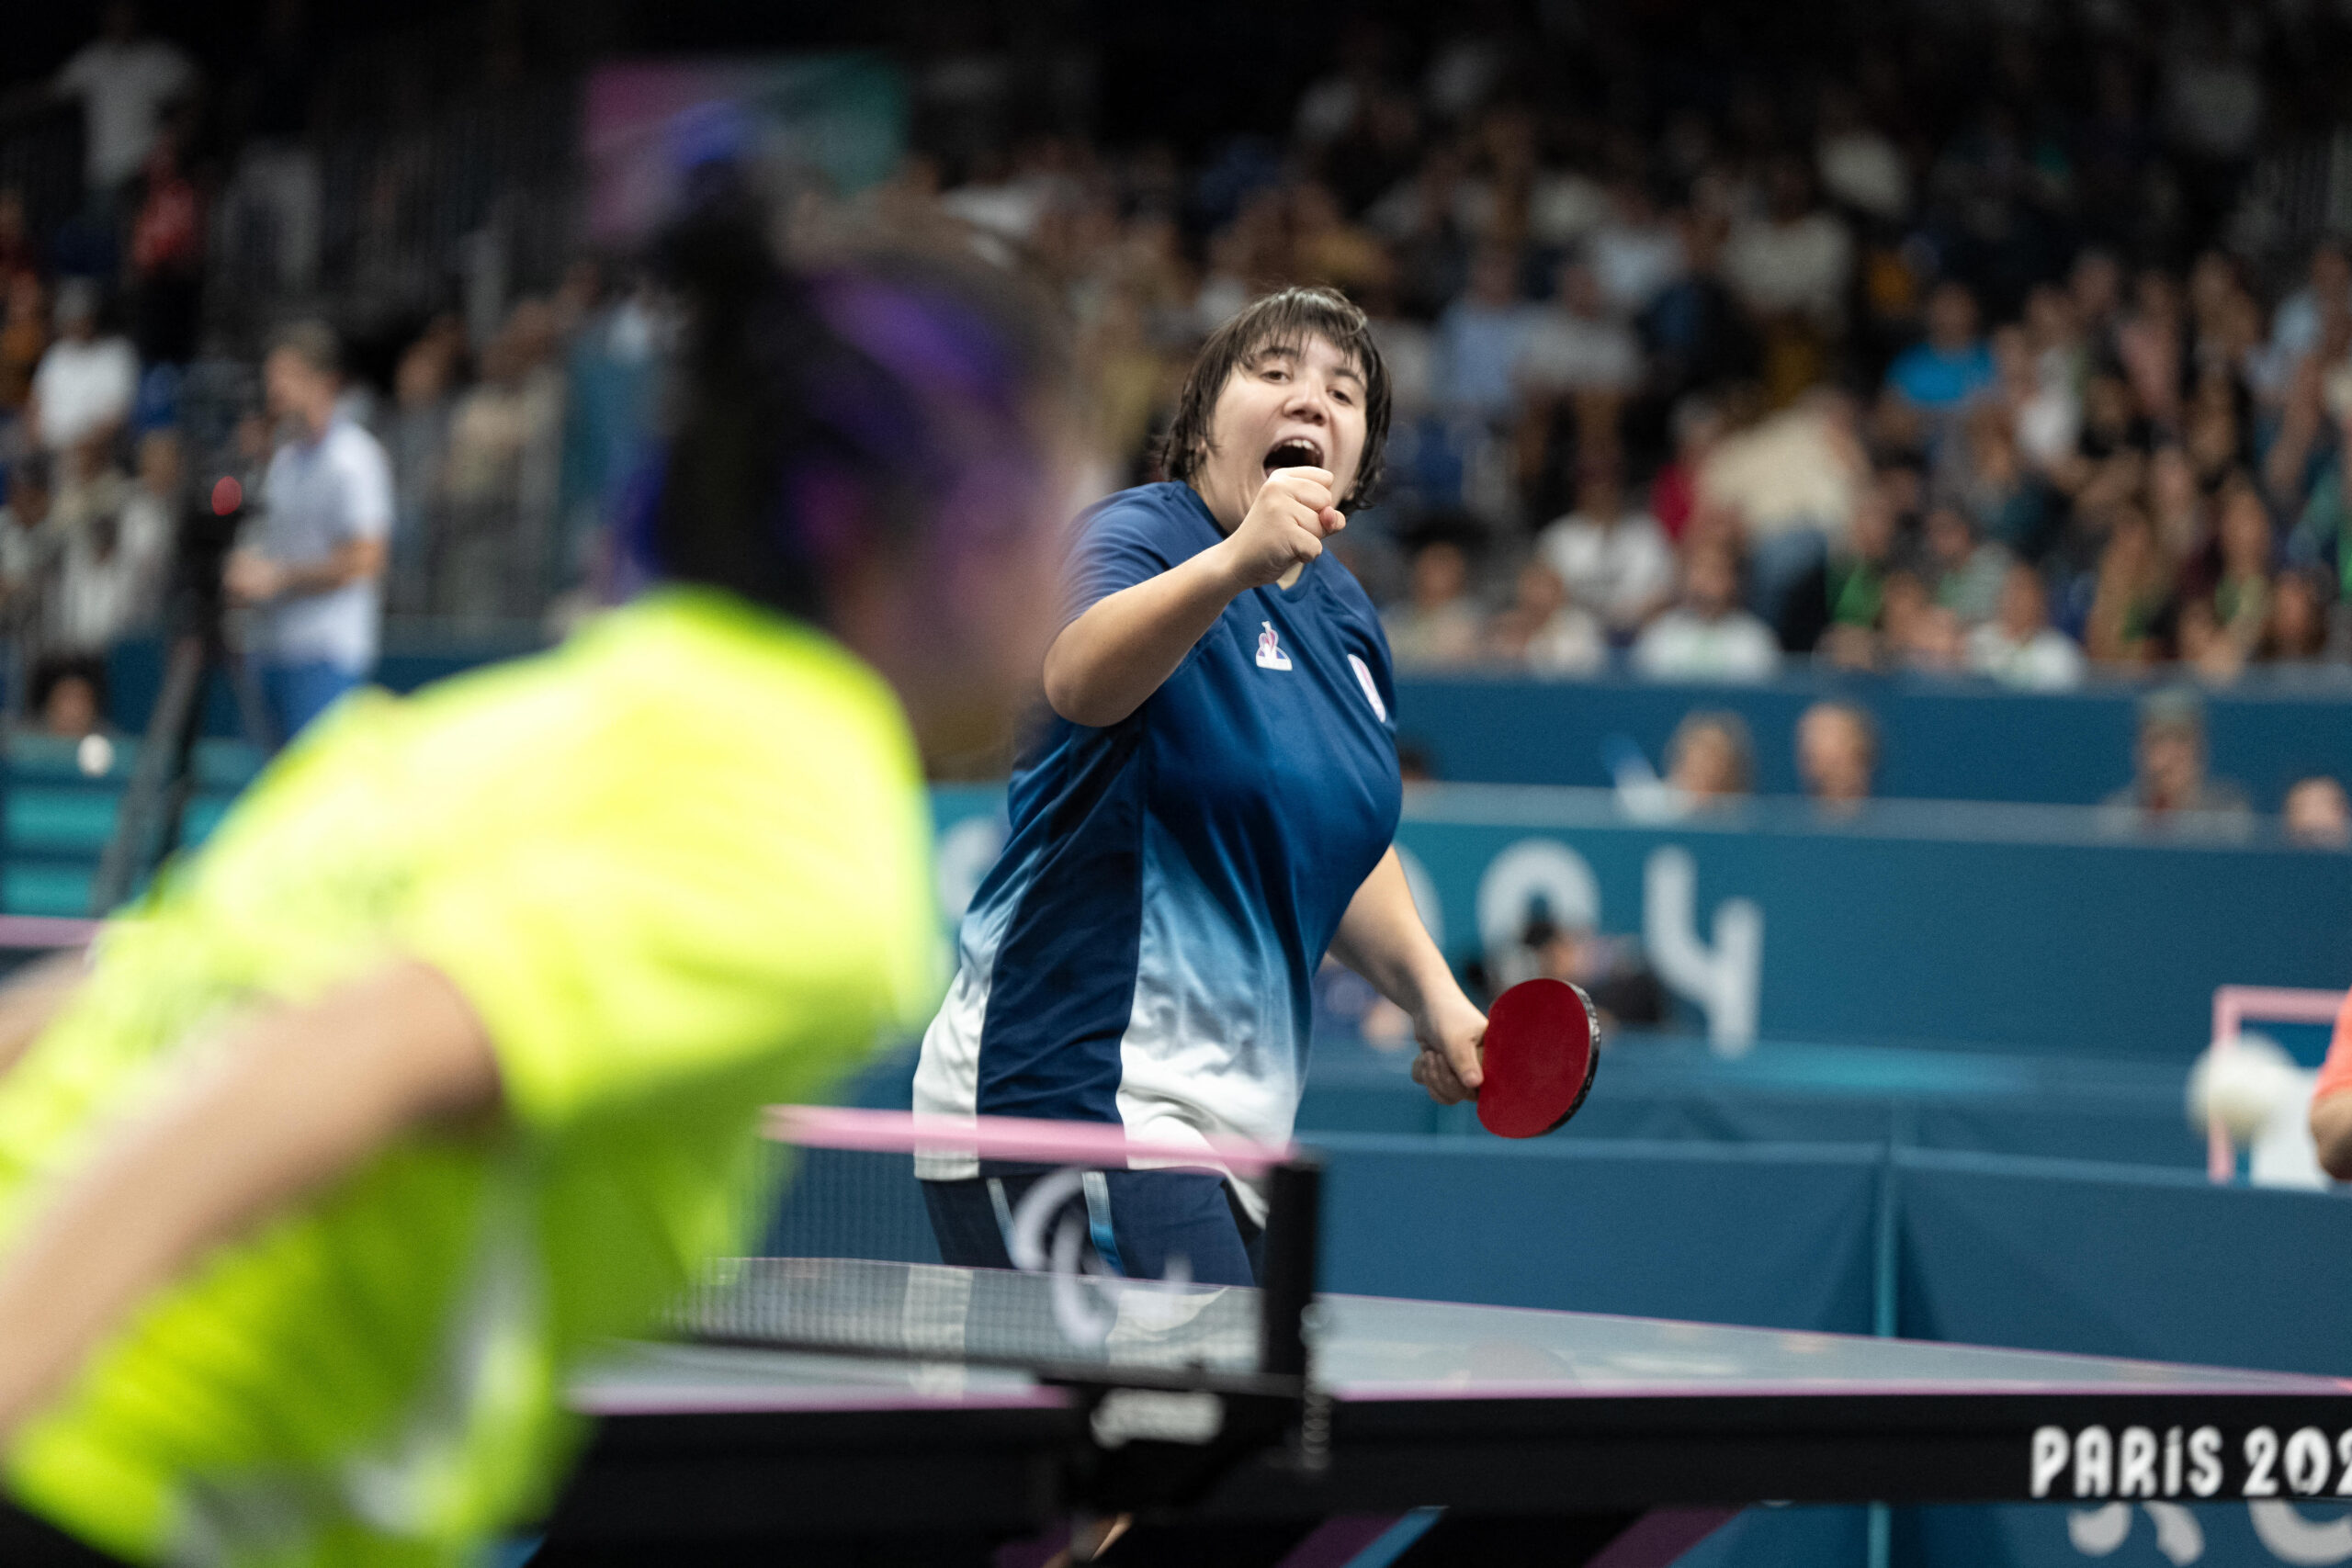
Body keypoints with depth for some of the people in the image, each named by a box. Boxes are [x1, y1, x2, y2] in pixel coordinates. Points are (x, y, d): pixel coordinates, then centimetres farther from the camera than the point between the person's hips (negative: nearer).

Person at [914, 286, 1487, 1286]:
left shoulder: (1343, 614, 15)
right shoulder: (1140, 537, -10)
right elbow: (1076, 677, -35)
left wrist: (1432, 995, 14)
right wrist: (1234, 564, -52)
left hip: (1226, 1129, 9)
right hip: (1066, 1100, -9)